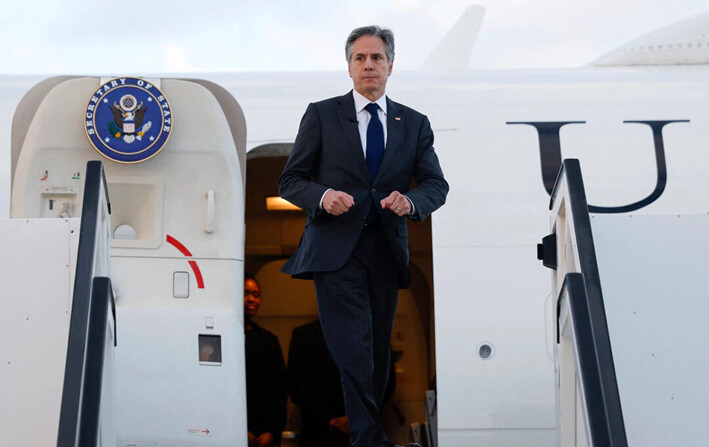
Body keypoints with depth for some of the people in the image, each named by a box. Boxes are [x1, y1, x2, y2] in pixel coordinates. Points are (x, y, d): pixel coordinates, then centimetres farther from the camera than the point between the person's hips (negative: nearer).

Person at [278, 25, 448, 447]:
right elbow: (290, 180, 5)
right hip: (335, 250, -3)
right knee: (353, 349, -14)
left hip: (387, 251, 4)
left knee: (379, 351, 9)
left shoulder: (415, 124, 12)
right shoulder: (321, 115, 5)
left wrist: (411, 201, -14)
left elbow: (437, 184, 9)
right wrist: (322, 196, -16)